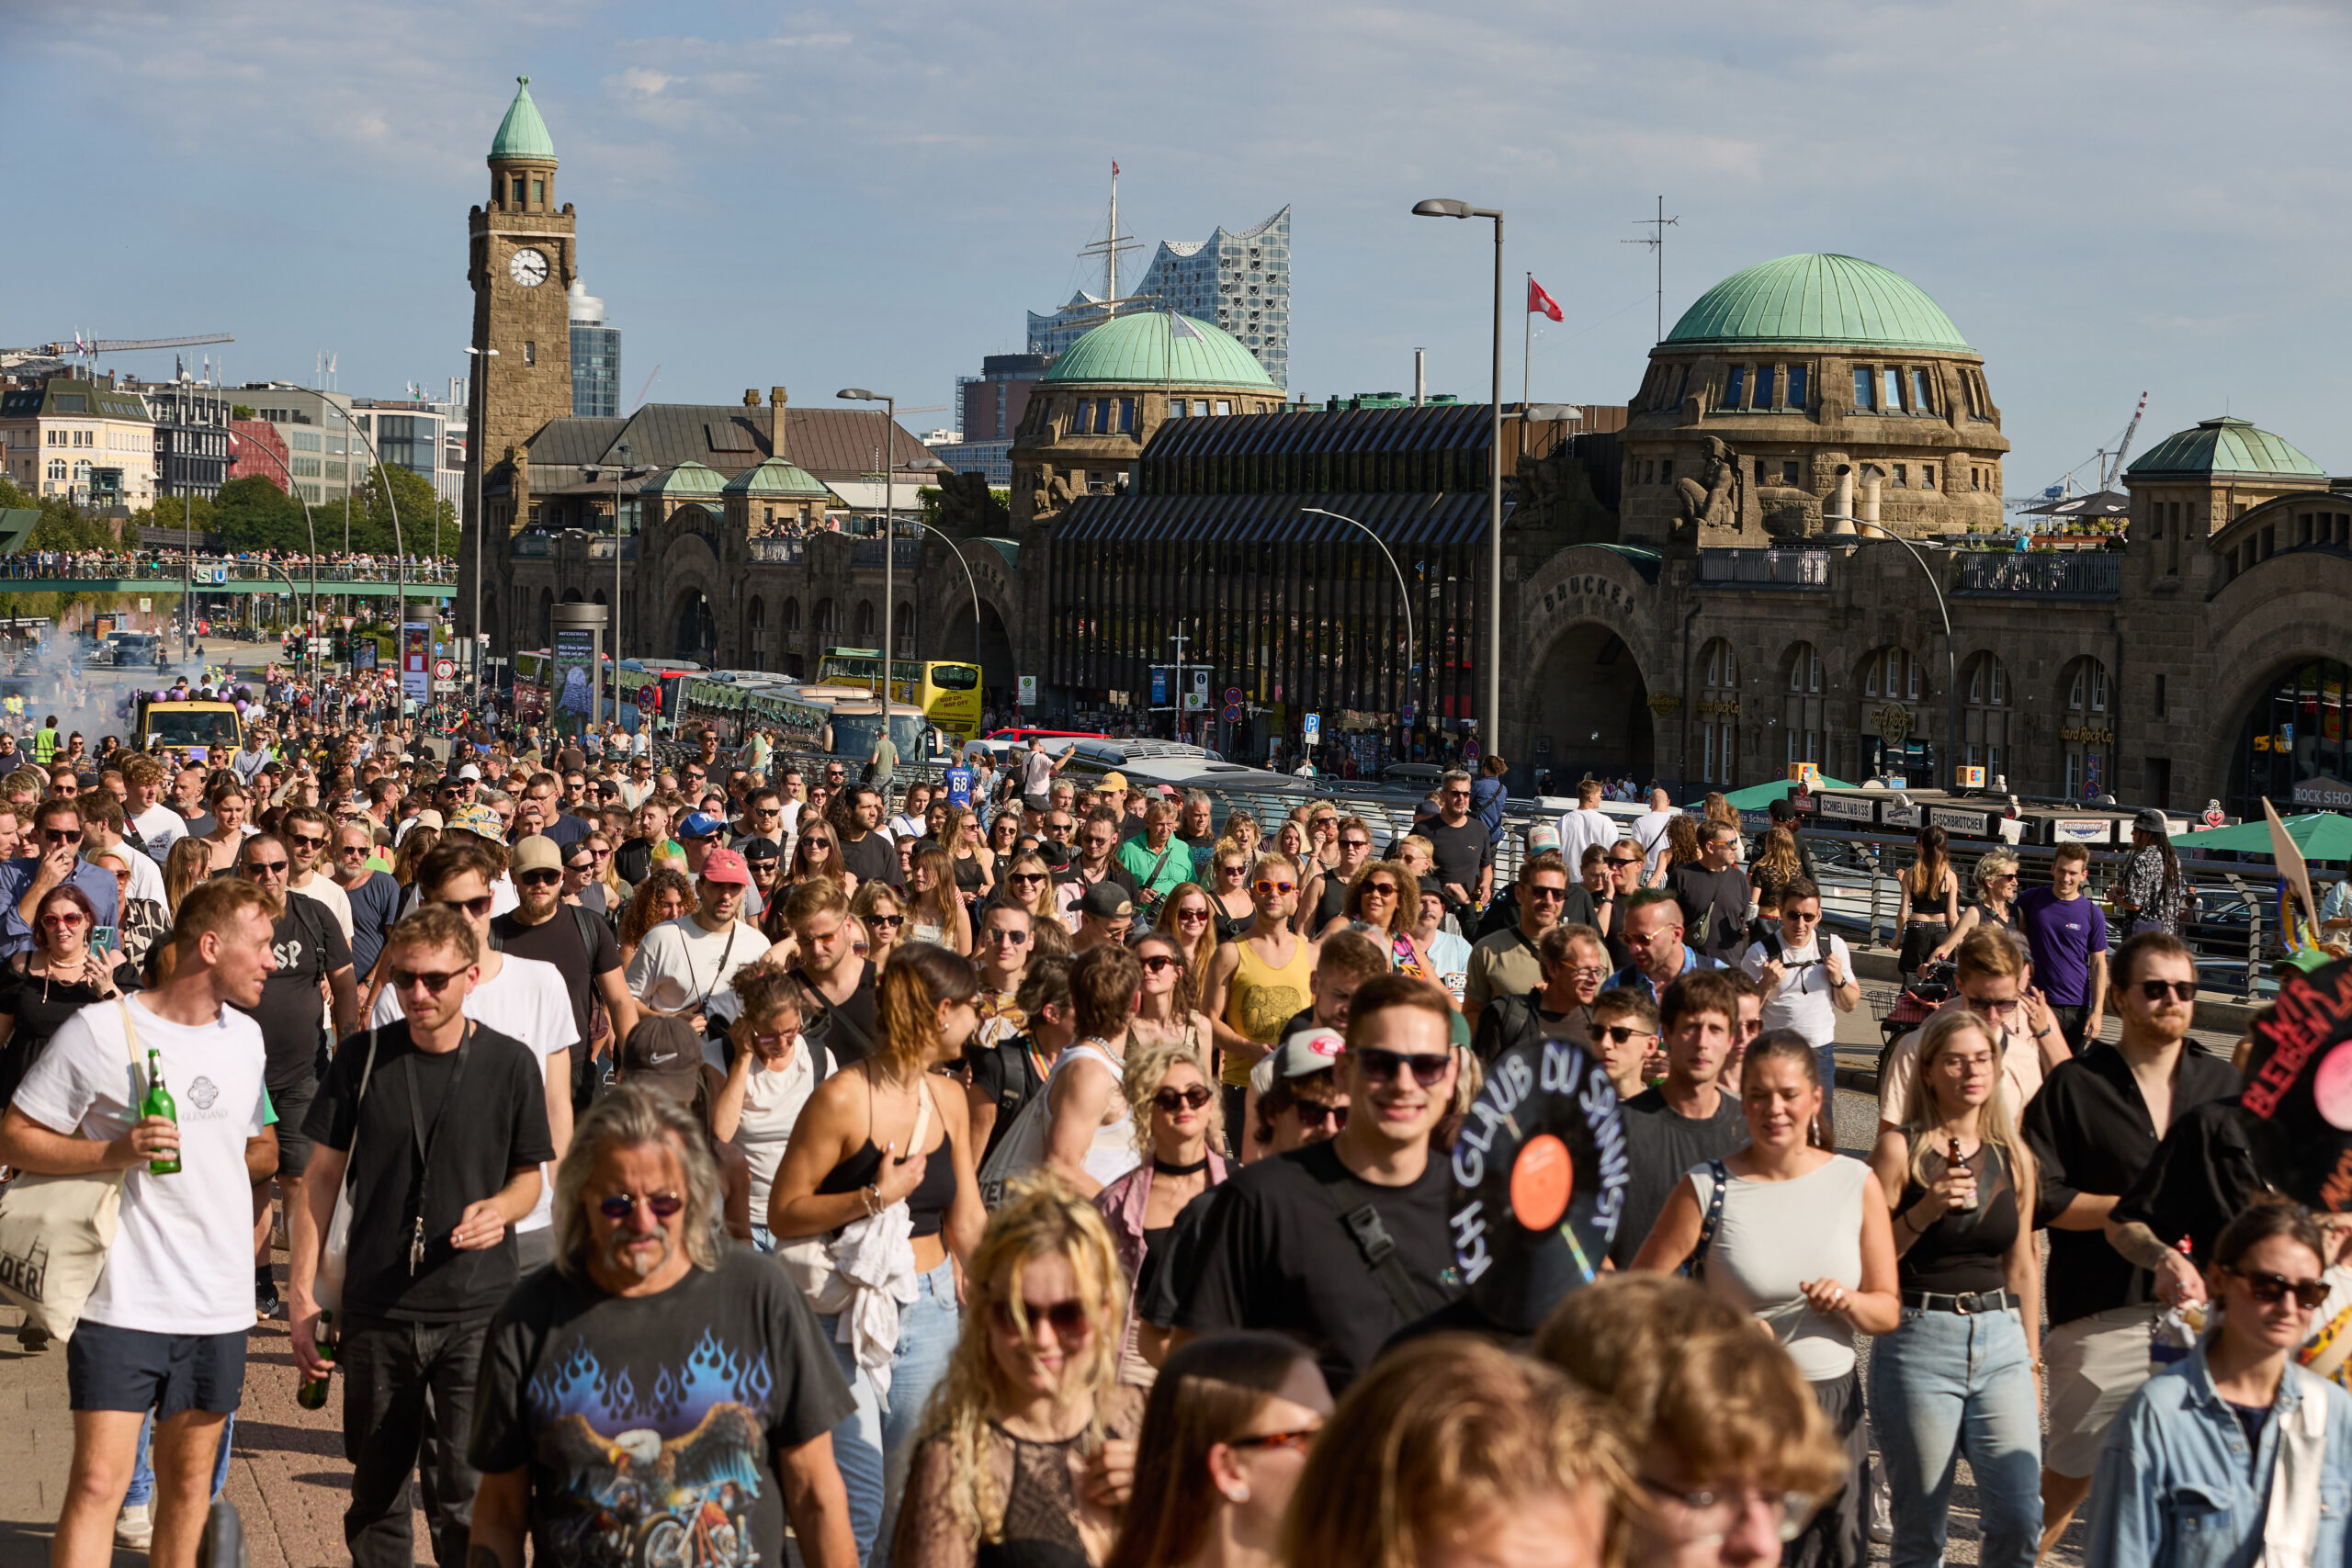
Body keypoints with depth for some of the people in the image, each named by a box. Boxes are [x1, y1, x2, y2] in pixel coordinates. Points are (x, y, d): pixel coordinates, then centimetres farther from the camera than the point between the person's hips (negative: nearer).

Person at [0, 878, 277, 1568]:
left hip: (219, 1303, 6)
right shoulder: (100, 1031, -8)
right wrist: (115, 1151, -19)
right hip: (123, 1298, -5)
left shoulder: (245, 1037, 11)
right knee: (98, 1481, -11)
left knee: (189, 1480, 12)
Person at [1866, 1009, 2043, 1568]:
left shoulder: (2014, 1156, 9)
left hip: (2001, 1340, 4)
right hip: (1919, 1340, -3)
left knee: (2020, 1520, -5)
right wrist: (1924, 1210, -17)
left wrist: (2031, 1361, 18)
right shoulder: (1900, 1150, -4)